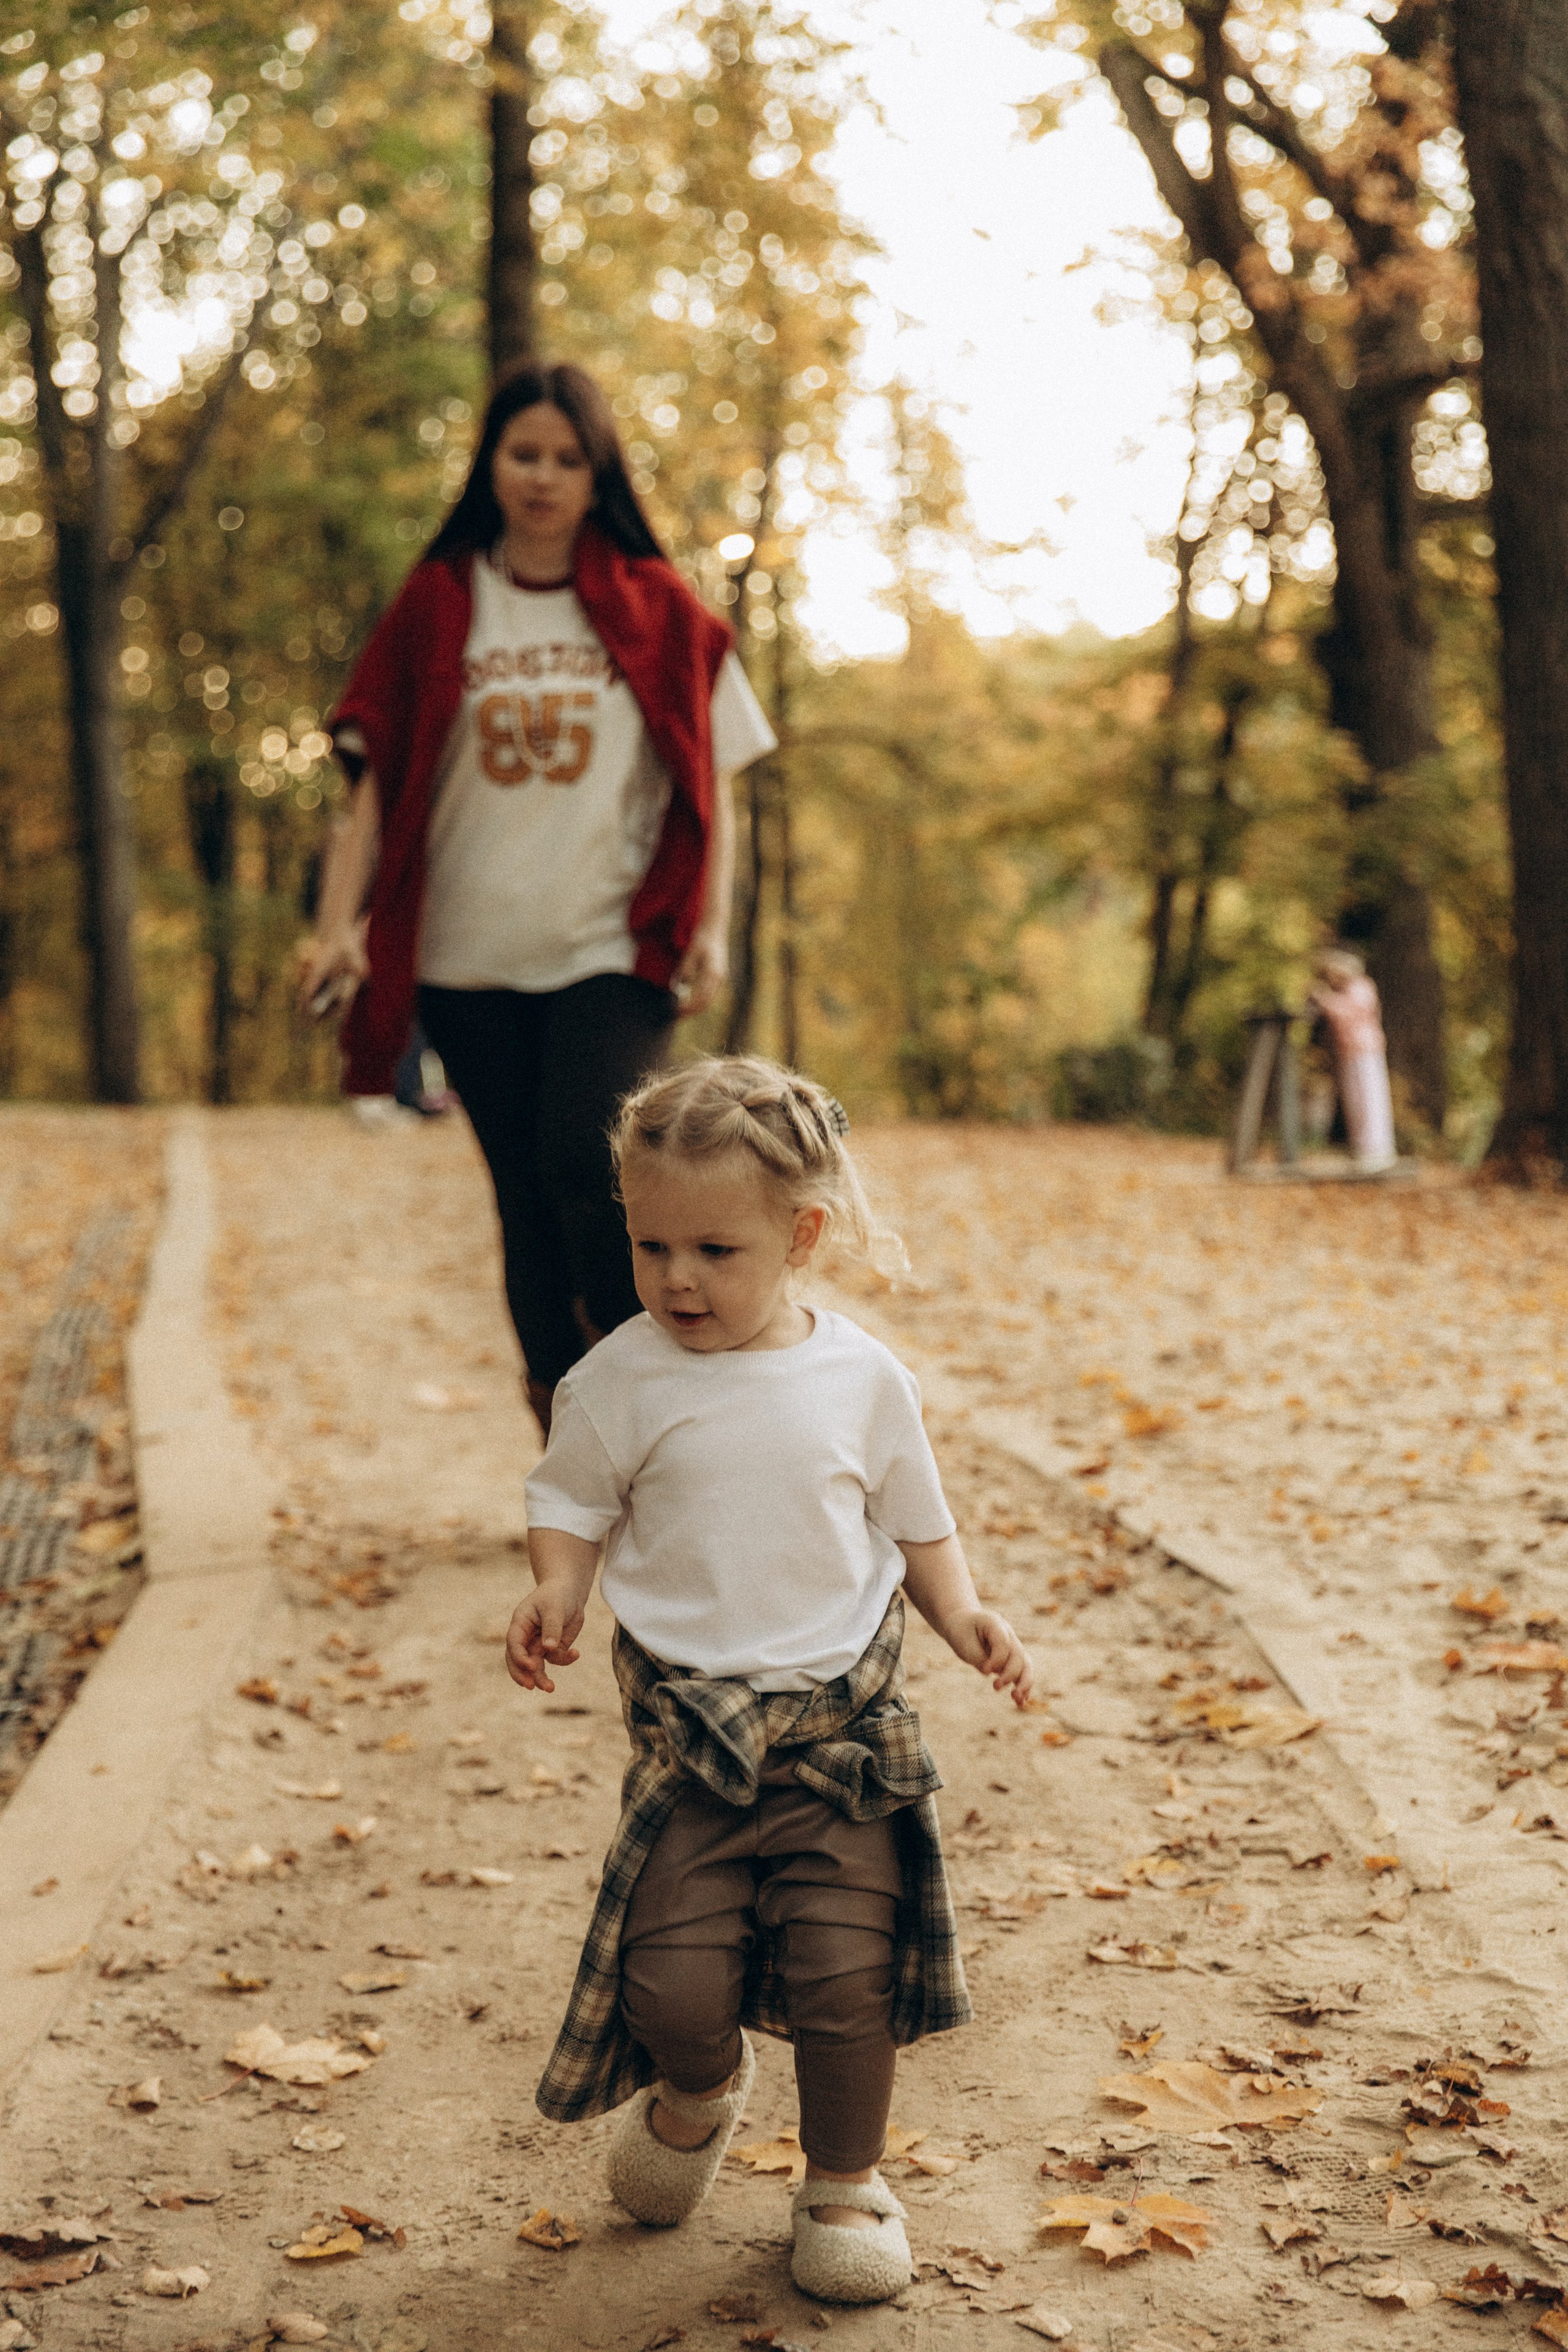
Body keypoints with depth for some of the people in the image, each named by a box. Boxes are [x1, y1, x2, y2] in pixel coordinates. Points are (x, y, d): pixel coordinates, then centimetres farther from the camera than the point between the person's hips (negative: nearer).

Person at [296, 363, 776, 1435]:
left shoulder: (659, 611, 5)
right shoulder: (438, 606, 7)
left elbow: (710, 784, 7)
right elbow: (378, 778, 4)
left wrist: (711, 929, -5)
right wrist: (339, 922, -8)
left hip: (617, 949, -2)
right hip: (471, 956, 2)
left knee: (586, 1163, -21)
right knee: (530, 1202, 5)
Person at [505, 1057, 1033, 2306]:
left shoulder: (863, 1379, -1)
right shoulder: (623, 1378, -4)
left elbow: (917, 1524, 9)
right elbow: (572, 1501, 7)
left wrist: (965, 1616, -7)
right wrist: (555, 1591, -13)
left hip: (846, 1721, 0)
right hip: (690, 1724, 0)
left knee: (846, 1968, -5)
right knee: (674, 1981, -7)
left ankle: (847, 2179, 24)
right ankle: (699, 2089, 32)